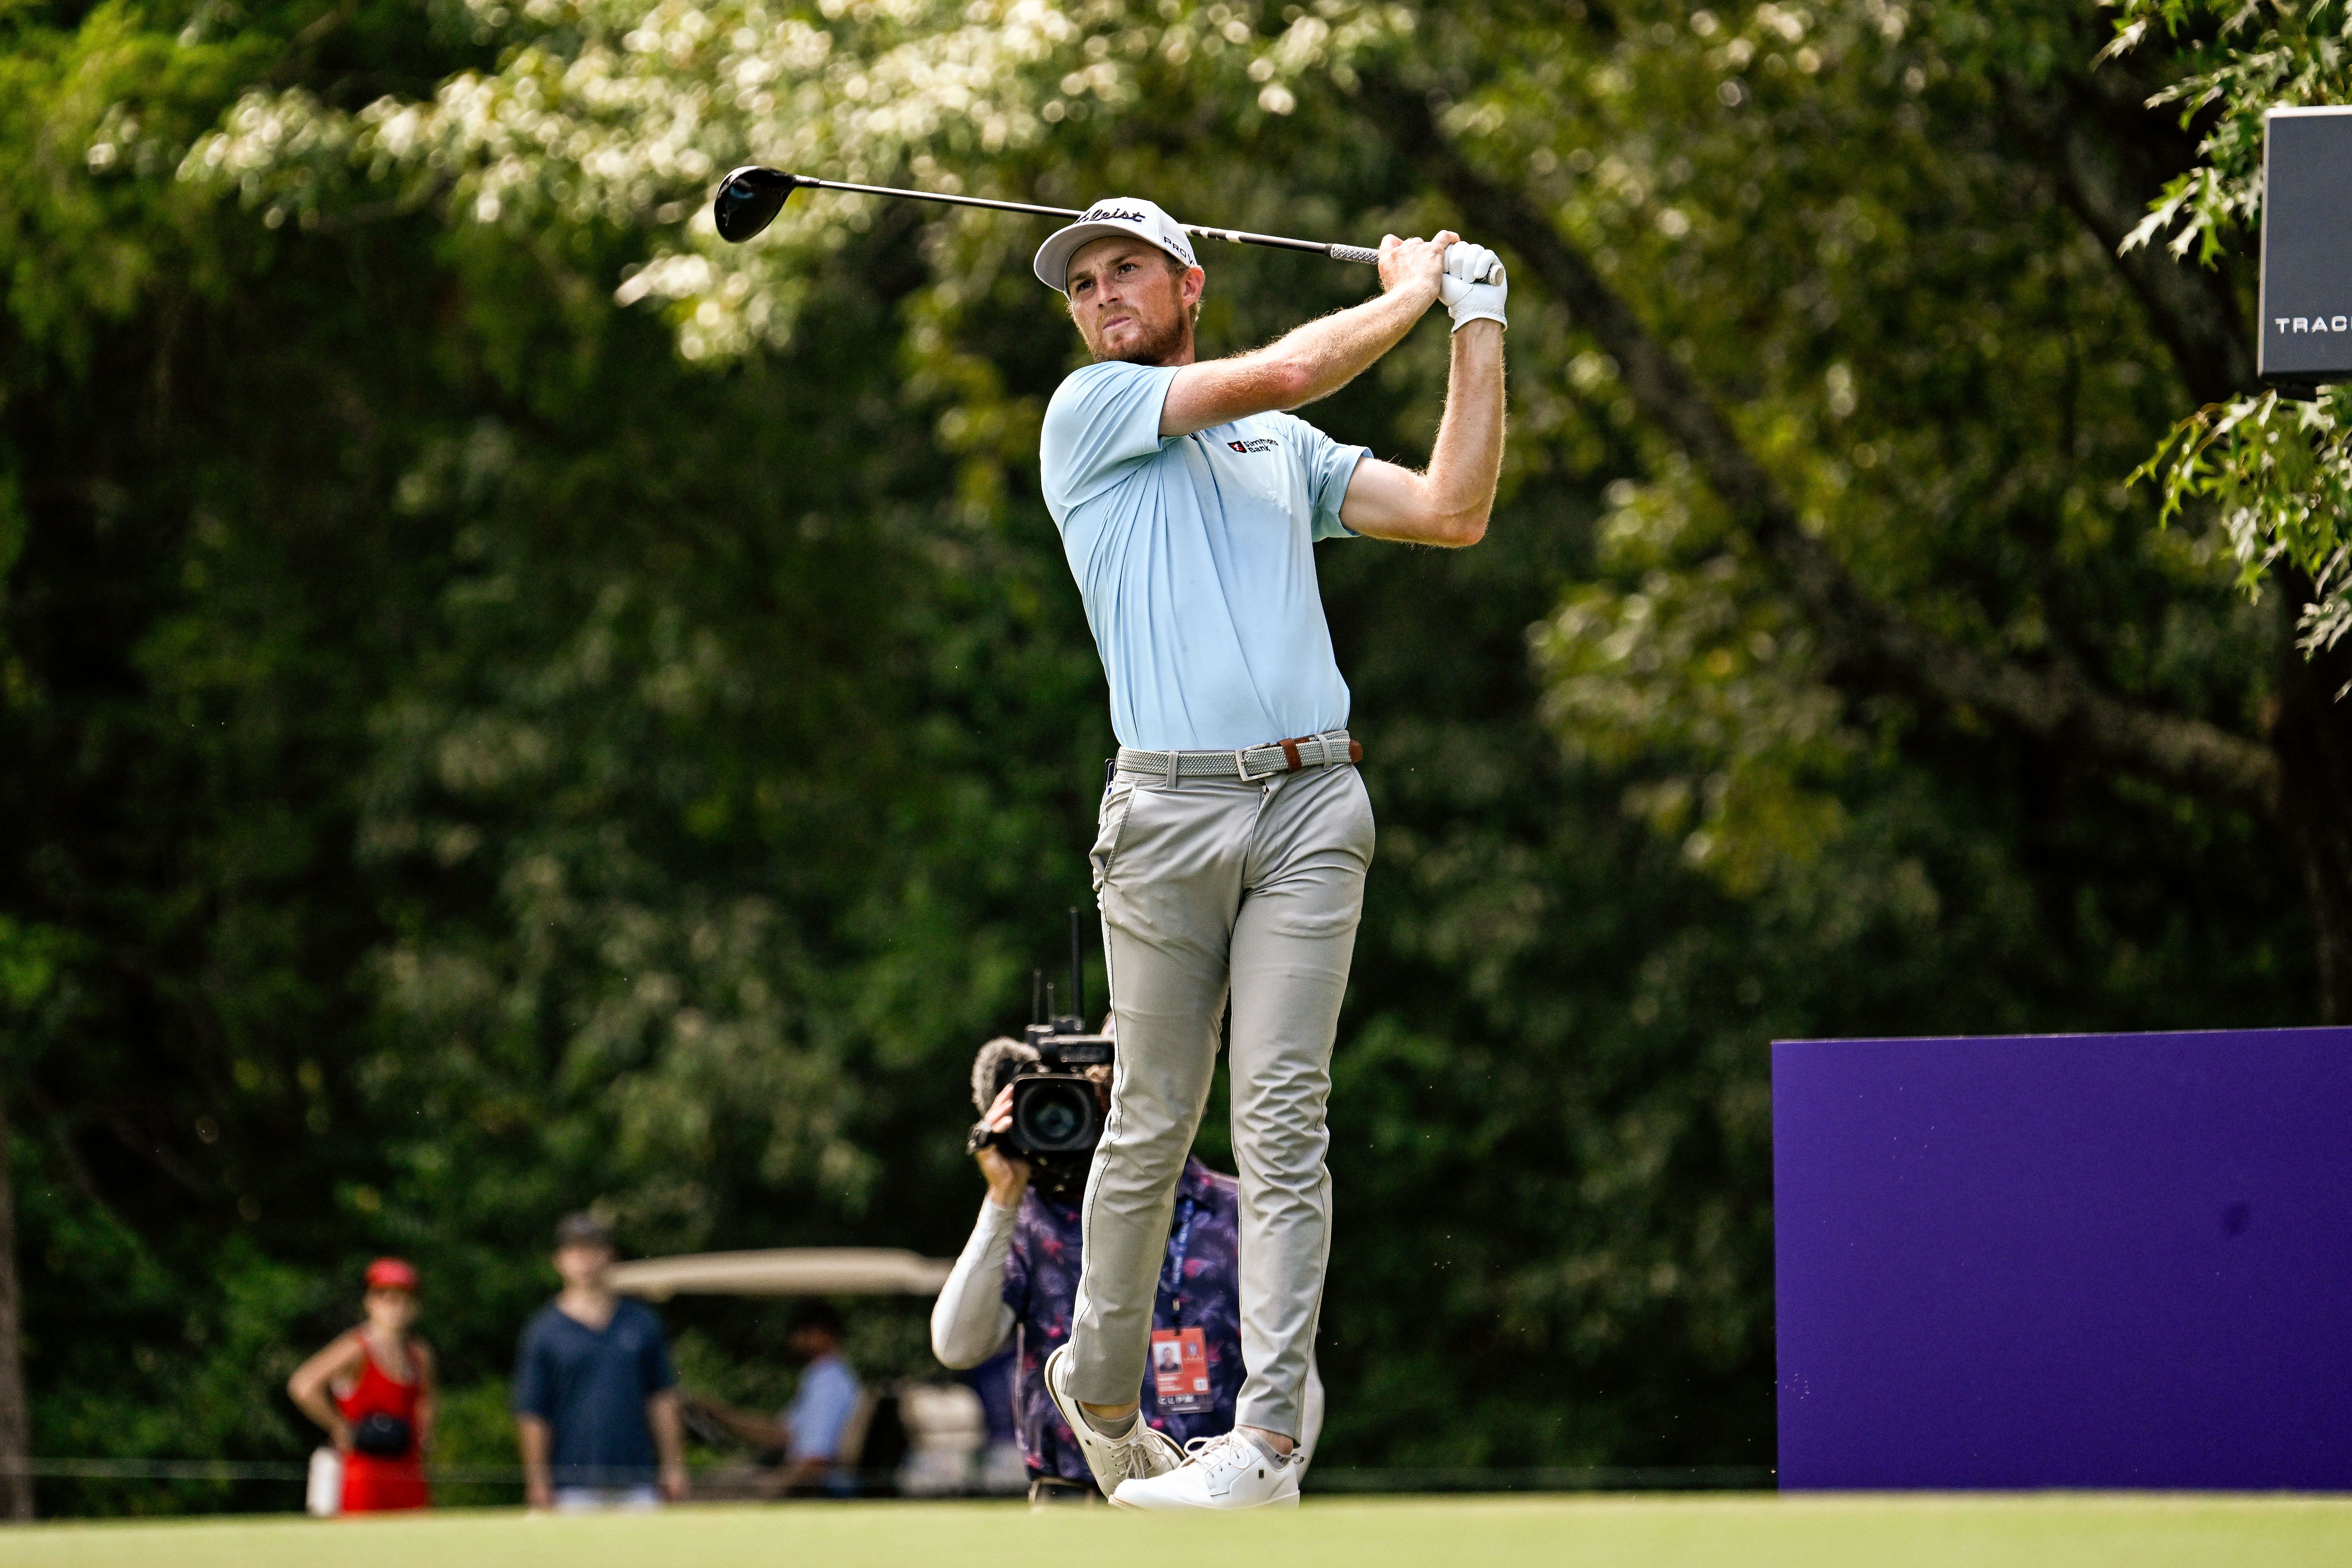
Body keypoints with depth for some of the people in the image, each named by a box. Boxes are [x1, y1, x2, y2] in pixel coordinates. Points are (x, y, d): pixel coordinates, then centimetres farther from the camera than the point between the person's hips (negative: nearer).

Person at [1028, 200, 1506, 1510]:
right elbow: (1282, 371, -2)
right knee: (1154, 1125, 1)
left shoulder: (1288, 454, 23)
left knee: (1284, 1120, -7)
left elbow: (1455, 514, 15)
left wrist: (1479, 328, 16)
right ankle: (1099, 1390, 19)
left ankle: (1270, 1438, -13)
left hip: (1311, 807, 2)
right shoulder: (1091, 411, 8)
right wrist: (1408, 291, 13)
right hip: (1170, 807, -2)